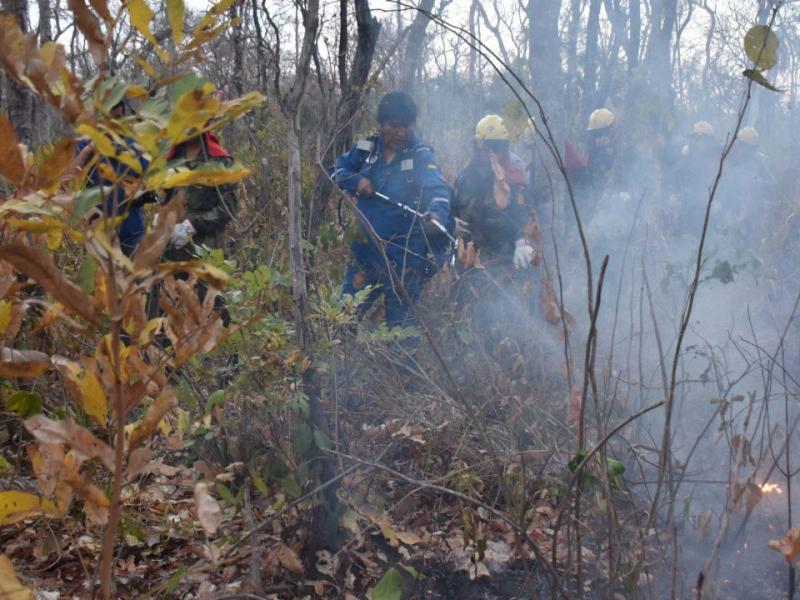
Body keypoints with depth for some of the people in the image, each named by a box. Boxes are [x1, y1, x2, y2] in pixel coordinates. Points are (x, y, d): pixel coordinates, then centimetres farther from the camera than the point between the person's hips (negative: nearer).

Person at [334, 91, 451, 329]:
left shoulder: (421, 155, -10)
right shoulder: (367, 148, 3)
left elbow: (437, 188, -26)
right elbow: (338, 168, 16)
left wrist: (437, 213, -48)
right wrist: (356, 181, -7)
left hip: (404, 257, -4)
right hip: (365, 249, 4)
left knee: (401, 323, 5)